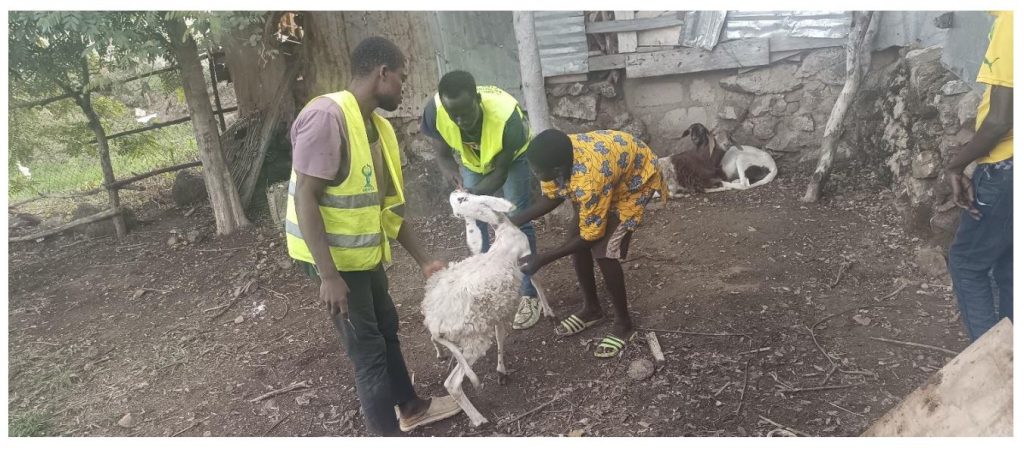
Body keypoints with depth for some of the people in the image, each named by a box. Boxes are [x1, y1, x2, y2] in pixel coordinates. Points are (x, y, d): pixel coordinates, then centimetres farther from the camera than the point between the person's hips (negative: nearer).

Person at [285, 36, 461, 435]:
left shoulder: (378, 127, 6)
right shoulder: (326, 116, -23)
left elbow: (386, 206, 10)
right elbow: (305, 198, -25)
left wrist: (424, 260, 10)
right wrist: (329, 275, -28)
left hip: (363, 251, 10)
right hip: (333, 256, -9)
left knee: (386, 330, 22)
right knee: (367, 348, 0)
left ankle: (411, 407, 41)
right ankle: (387, 434, 15)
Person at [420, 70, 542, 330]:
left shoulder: (507, 117, -44)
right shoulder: (434, 111, -35)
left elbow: (501, 170, -30)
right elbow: (443, 155, -19)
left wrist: (476, 194, -46)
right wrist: (451, 172, -41)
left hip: (512, 157, -3)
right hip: (472, 160, 4)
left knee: (518, 222, -7)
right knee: (475, 222, 7)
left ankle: (529, 296, 2)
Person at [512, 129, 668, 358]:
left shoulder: (589, 181, -42)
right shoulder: (556, 159, -22)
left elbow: (591, 234, -28)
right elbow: (551, 197, -3)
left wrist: (542, 260, -26)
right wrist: (515, 220, -16)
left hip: (637, 176, -8)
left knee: (604, 252, -15)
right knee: (577, 241, 4)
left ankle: (624, 324, 2)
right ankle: (592, 309, 23)